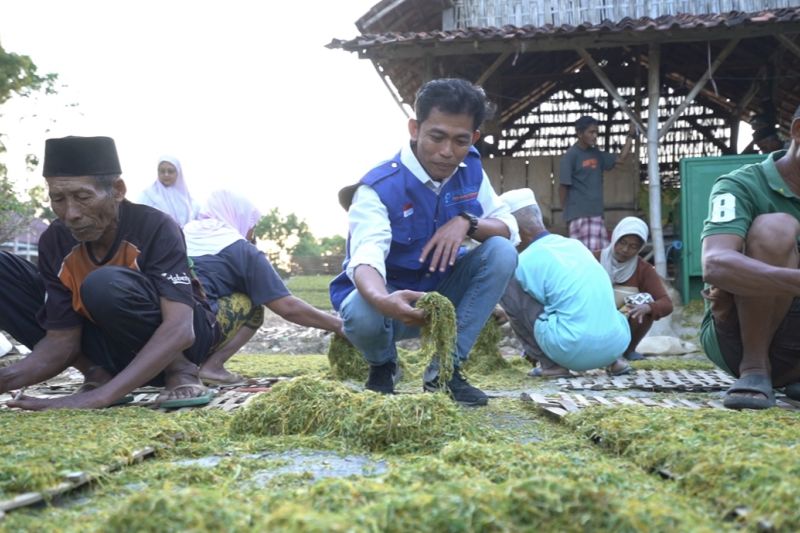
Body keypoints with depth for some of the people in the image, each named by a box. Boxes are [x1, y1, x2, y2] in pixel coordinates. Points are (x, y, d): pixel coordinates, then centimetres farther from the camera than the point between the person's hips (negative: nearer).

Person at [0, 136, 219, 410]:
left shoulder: (156, 228, -26)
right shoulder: (54, 243, -12)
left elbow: (179, 330, -37)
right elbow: (62, 338, -12)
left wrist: (101, 397, -47)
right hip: (121, 353, 6)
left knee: (106, 284, -37)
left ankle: (179, 369, -14)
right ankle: (97, 374, -7)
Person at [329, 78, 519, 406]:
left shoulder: (470, 171, -5)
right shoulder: (379, 188, -23)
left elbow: (510, 230, -3)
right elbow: (366, 259, -40)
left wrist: (467, 222, -26)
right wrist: (384, 301, -63)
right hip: (388, 297, -5)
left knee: (502, 252, -20)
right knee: (363, 314, -40)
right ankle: (382, 367, 0)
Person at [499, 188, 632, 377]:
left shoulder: (527, 260, -2)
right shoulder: (576, 245, 18)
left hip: (574, 350, -7)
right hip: (617, 343, 7)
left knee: (506, 283, 5)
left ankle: (549, 363, 2)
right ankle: (614, 360, 15)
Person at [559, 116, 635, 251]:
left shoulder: (596, 153, 13)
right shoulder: (571, 156, -8)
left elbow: (620, 159, 20)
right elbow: (563, 186, -7)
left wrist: (630, 136, 14)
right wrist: (568, 210, -3)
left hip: (596, 212, 8)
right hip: (579, 214, -8)